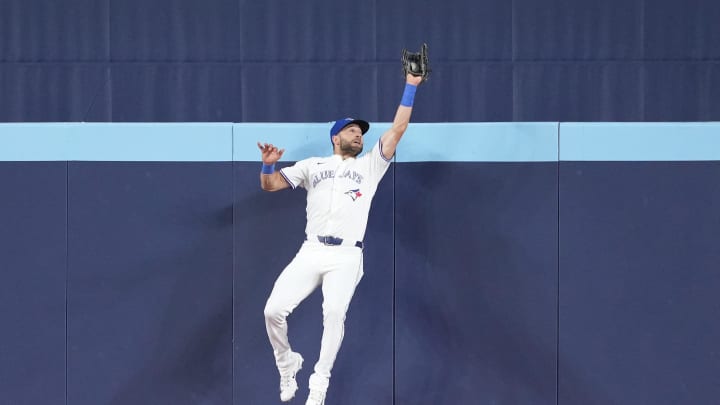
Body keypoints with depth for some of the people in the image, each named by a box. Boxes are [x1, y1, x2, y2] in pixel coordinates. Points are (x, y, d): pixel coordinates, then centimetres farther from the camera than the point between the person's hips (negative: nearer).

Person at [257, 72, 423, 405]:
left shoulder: (370, 166, 19)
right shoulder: (313, 165, 19)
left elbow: (397, 129, 13)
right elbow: (270, 185, 14)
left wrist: (410, 86, 9)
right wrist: (268, 164, -8)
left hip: (347, 256, -1)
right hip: (311, 252, 1)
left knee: (334, 312, -24)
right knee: (274, 311, -13)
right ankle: (287, 362, 14)